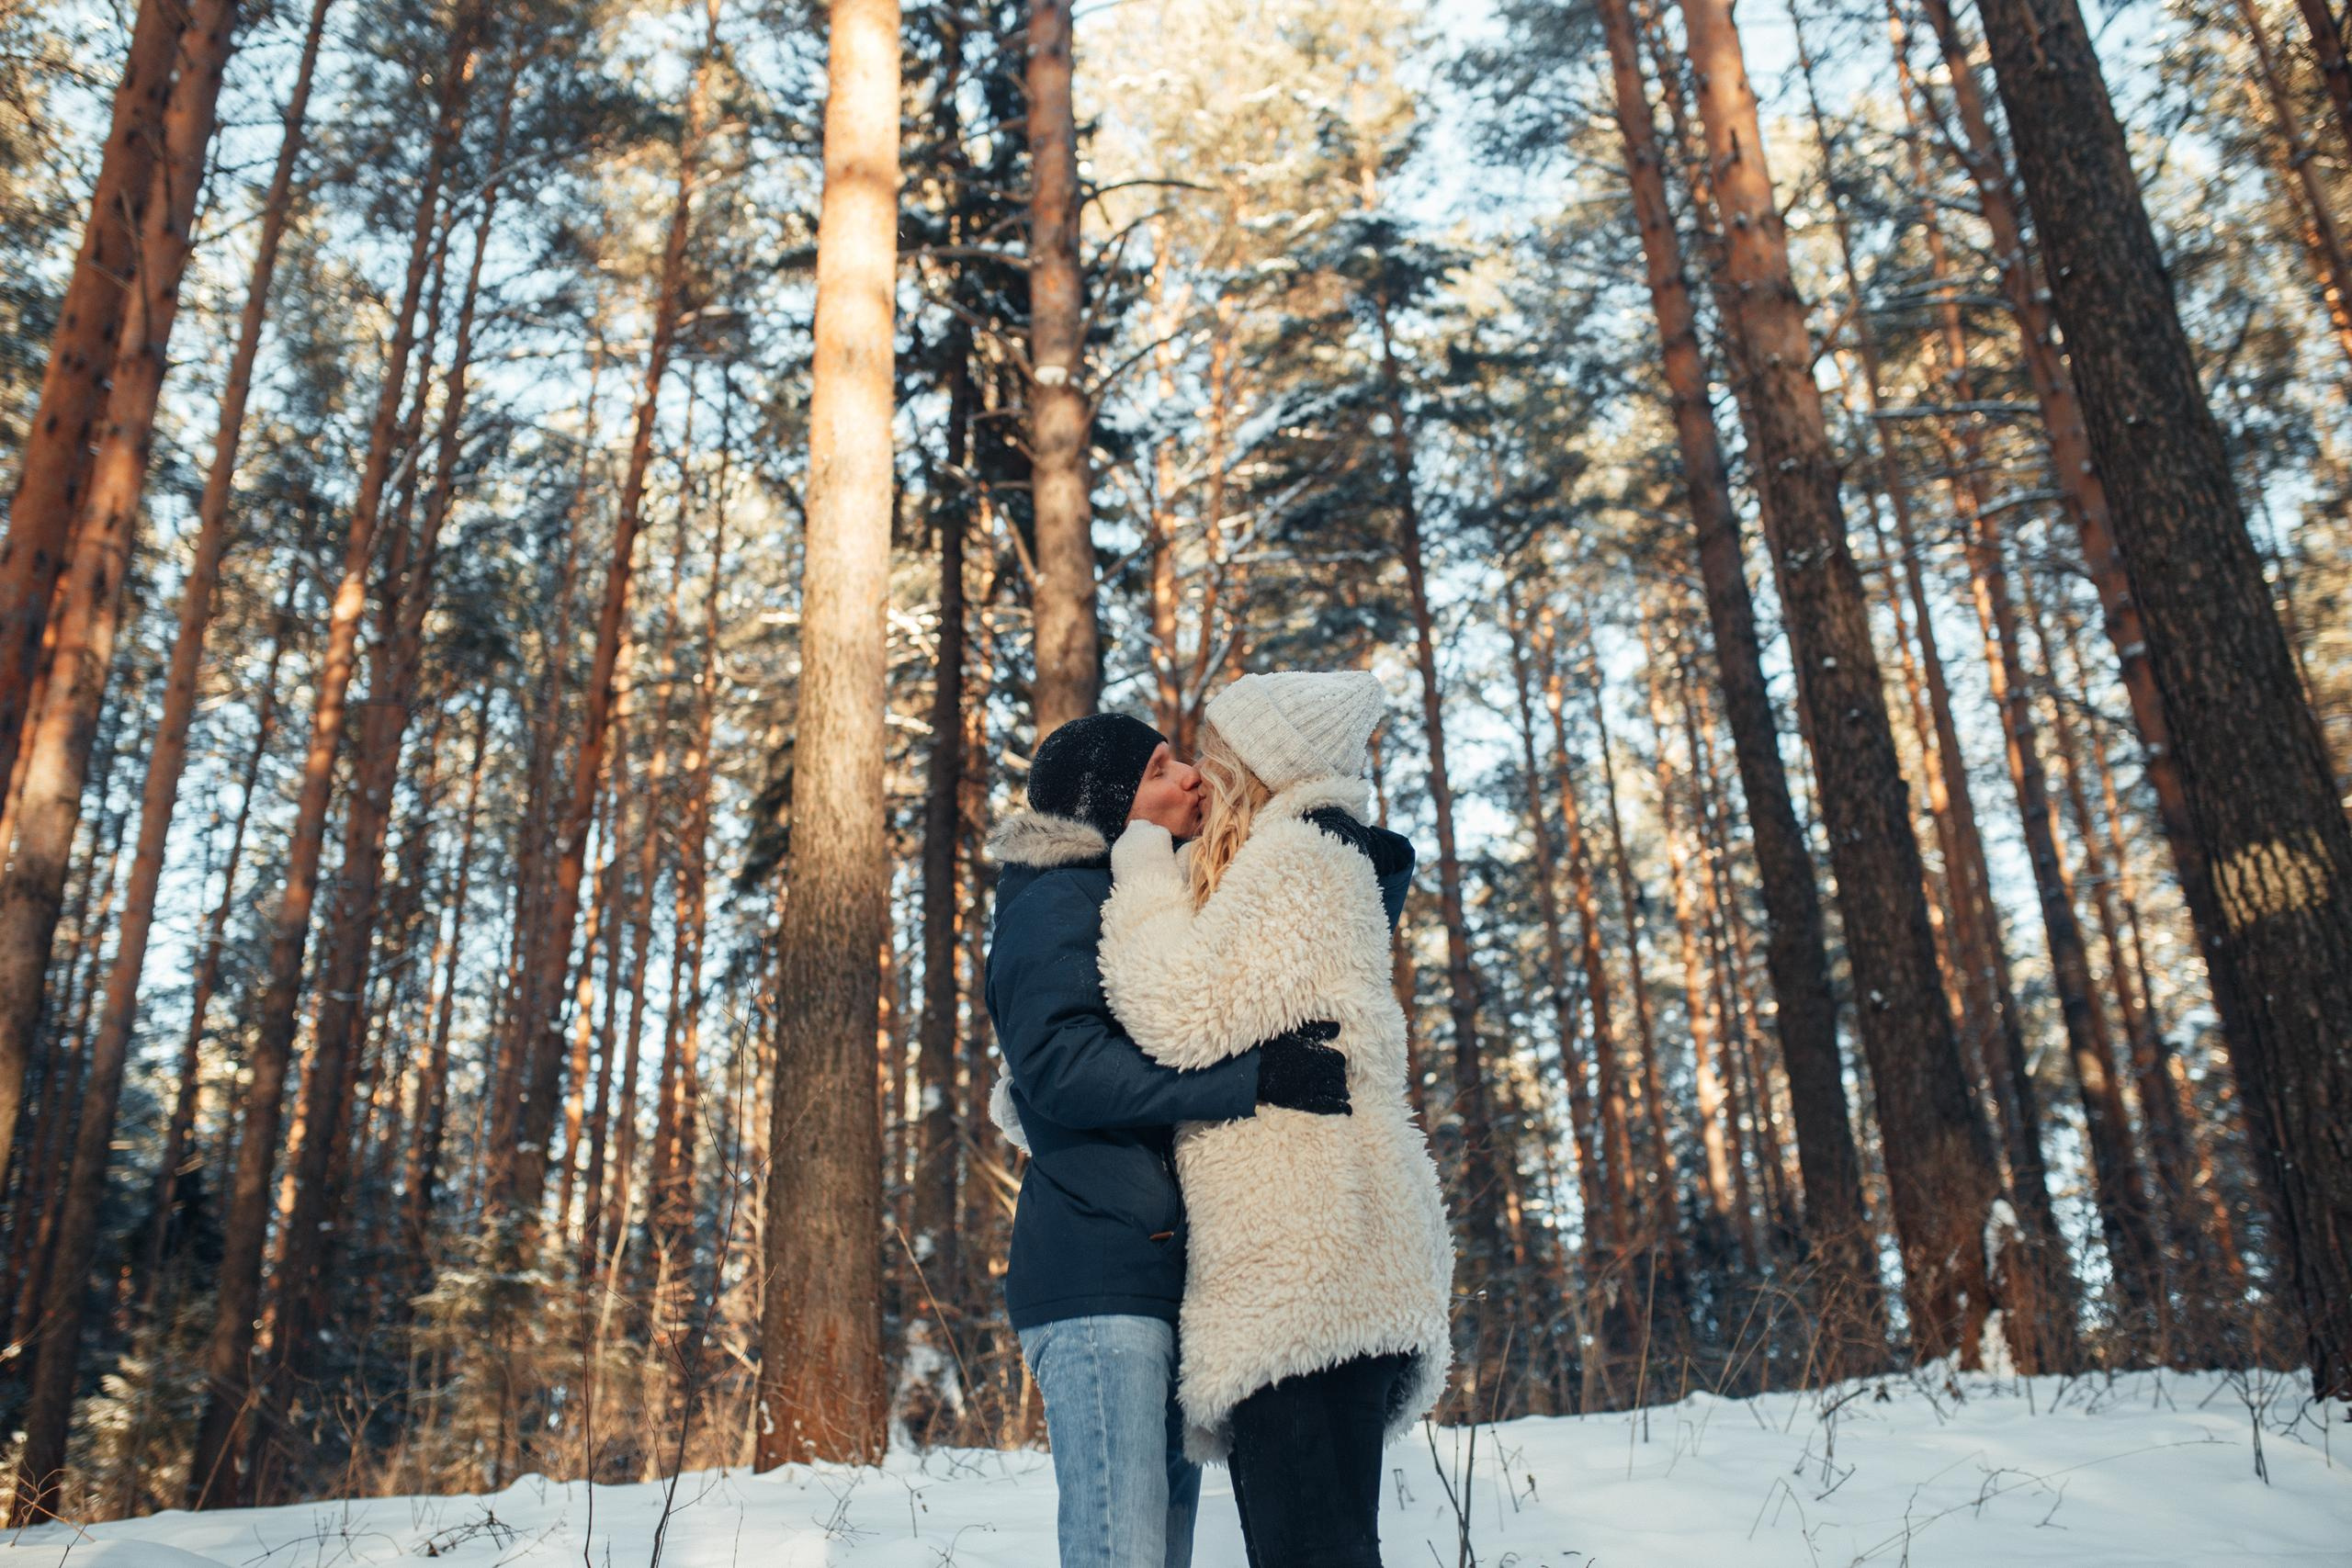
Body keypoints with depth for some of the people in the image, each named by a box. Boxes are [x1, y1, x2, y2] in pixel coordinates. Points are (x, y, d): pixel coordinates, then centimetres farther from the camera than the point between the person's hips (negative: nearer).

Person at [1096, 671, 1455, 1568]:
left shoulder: (1294, 855, -5)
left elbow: (1184, 1011, -15)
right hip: (1312, 1268, 10)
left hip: (1302, 1262, -10)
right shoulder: (1312, 857, 26)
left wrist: (1142, 877, -1)